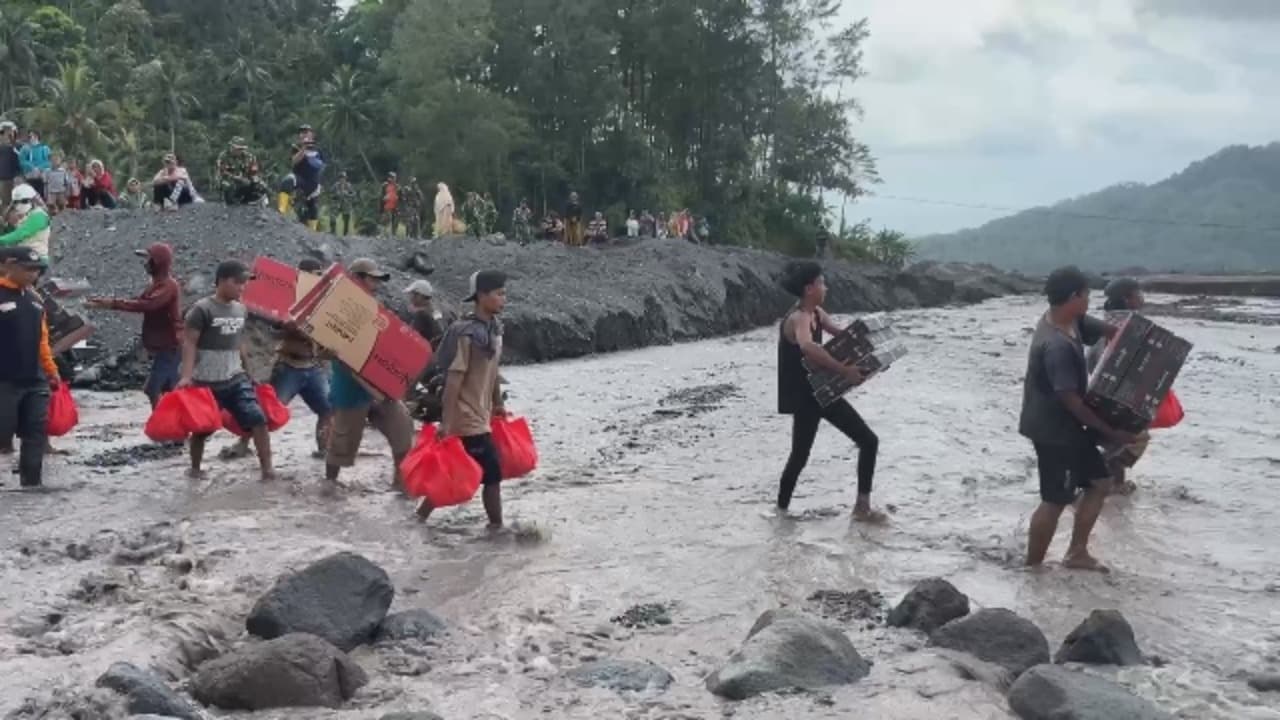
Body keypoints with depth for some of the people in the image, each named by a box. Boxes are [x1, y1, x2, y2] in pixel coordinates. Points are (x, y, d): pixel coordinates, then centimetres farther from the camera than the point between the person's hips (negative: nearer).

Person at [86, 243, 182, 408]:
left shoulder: (169, 286, -18)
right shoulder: (157, 285, 16)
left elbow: (146, 304, -31)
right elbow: (140, 302, 12)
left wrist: (114, 304, -31)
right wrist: (109, 302, -1)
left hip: (169, 348, -10)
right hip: (165, 347, 10)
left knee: (152, 390, -12)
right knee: (168, 391, 14)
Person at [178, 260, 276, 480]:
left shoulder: (241, 309, 9)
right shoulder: (202, 309, -11)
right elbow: (189, 343, -14)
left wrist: (247, 370, 23)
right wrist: (186, 375, -24)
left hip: (236, 379, 5)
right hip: (206, 382, -5)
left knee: (258, 419, -10)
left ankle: (267, 467, -8)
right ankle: (195, 468, 29)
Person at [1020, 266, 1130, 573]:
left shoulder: (1072, 320, 1)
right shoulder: (1057, 346, -29)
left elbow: (1106, 330, 14)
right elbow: (1070, 400, -26)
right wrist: (1110, 431, -17)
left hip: (1066, 426, 10)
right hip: (1053, 430, -10)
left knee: (1100, 480, 18)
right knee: (1055, 501, -1)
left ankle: (1076, 553, 25)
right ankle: (1031, 567, 12)